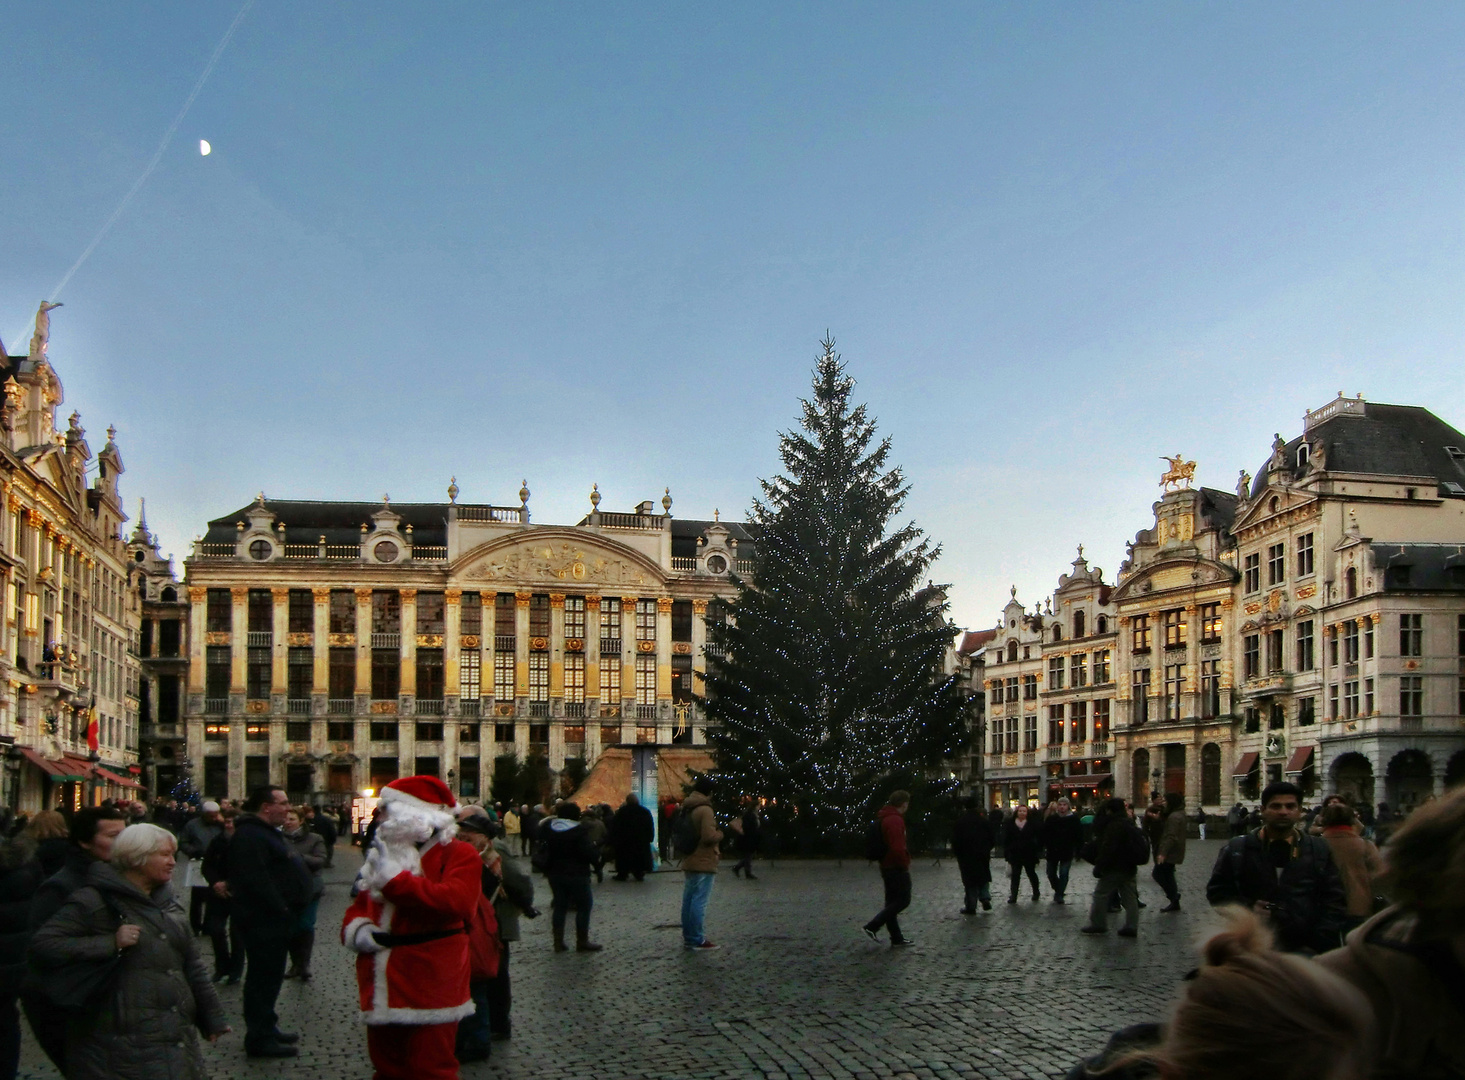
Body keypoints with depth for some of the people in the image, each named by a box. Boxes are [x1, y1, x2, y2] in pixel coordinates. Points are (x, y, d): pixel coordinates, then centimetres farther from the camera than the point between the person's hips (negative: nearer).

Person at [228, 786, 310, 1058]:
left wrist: (287, 912, 18)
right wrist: (280, 909, -23)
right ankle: (259, 1038, 1)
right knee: (264, 977, -5)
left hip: (274, 917, 11)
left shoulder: (265, 832, 18)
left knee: (269, 975, 18)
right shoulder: (249, 836, -18)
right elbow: (255, 880, -27)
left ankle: (267, 1028, 28)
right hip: (264, 920, -11)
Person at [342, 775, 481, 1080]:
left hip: (430, 994, -7)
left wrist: (392, 877, -21)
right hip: (383, 994, 7)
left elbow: (455, 901, -25)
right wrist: (356, 929, -1)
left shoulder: (458, 855, -5)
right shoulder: (385, 856, 20)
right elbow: (358, 908, 25)